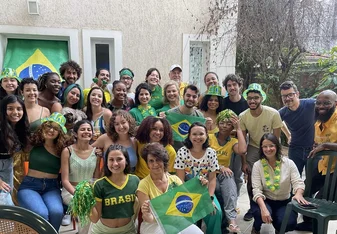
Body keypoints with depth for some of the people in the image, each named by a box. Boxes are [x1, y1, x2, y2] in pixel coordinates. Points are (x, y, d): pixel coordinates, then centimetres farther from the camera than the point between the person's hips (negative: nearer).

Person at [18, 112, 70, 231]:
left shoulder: (62, 149, 2)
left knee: (57, 212, -29)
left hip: (52, 187, 1)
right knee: (41, 214, -31)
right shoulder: (34, 143, 1)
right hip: (29, 186, -1)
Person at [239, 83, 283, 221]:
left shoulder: (273, 114, -23)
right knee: (251, 179, 0)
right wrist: (244, 162, -7)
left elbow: (276, 139, -14)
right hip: (253, 149, 2)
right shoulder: (243, 116, -17)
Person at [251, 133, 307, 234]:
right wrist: (263, 207, -33)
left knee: (289, 224, -26)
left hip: (284, 202, 1)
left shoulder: (289, 163, -5)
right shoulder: (257, 165, -9)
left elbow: (298, 182, -11)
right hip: (265, 200, -1)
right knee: (262, 214, -33)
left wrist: (298, 193, -36)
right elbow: (257, 190, -15)